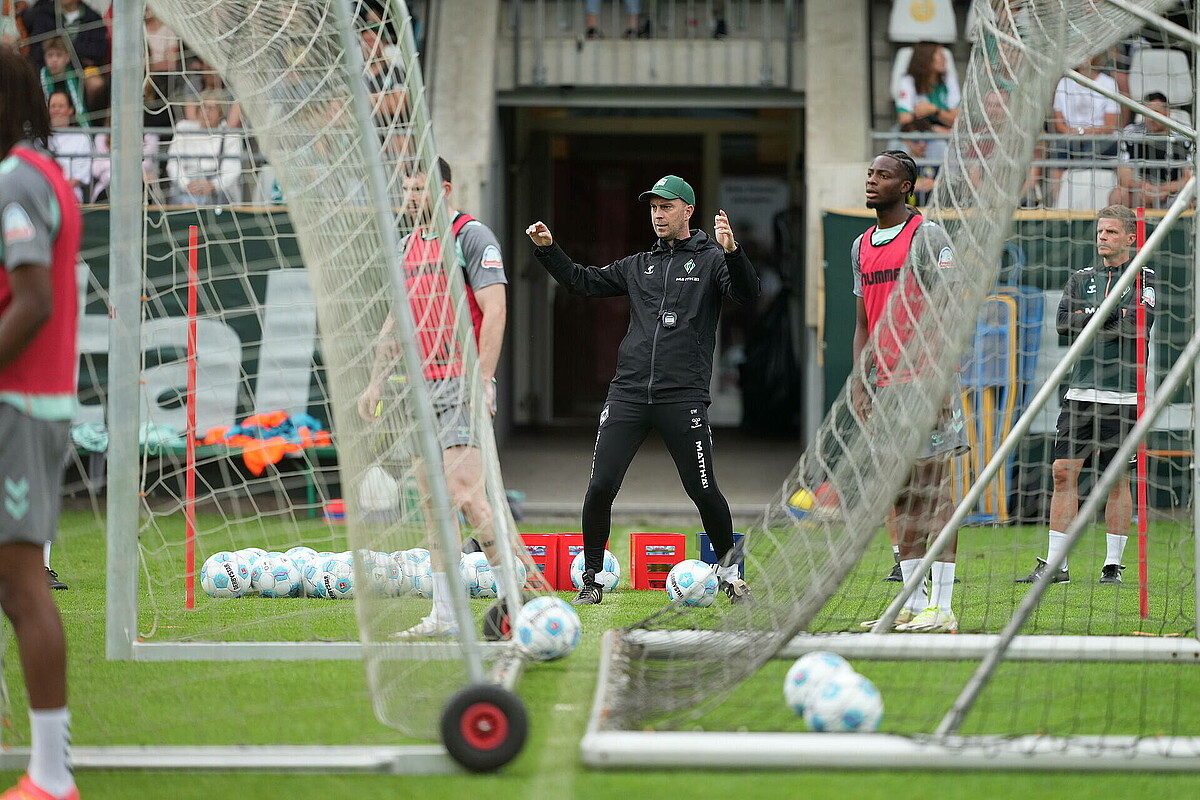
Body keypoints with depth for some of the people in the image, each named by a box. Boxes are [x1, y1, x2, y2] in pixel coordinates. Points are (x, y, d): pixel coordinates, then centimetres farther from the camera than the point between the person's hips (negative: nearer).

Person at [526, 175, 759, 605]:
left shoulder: (710, 260, 5)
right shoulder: (638, 266, 19)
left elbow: (746, 292, -12)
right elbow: (584, 282, 24)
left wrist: (732, 251, -30)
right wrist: (548, 249, 10)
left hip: (682, 397, -4)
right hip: (628, 392, 4)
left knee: (702, 490, -4)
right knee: (600, 487, -4)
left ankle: (728, 569, 18)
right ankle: (592, 579, 8)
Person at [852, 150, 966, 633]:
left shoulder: (927, 236, -7)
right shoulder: (862, 246, 16)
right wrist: (859, 385, 11)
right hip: (886, 385, 7)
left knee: (933, 492, -7)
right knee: (899, 497, 7)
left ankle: (942, 608, -7)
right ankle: (913, 604, 12)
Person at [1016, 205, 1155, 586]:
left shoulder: (1144, 277, 4)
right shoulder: (1081, 279, 14)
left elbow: (1140, 322, -13)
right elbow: (1063, 323, 0)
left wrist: (1089, 319, -7)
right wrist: (1110, 315, -11)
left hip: (1122, 394, -3)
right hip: (1081, 391, 3)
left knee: (1117, 478, 0)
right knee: (1064, 471, -3)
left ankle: (1114, 563, 9)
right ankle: (1055, 564, -1)